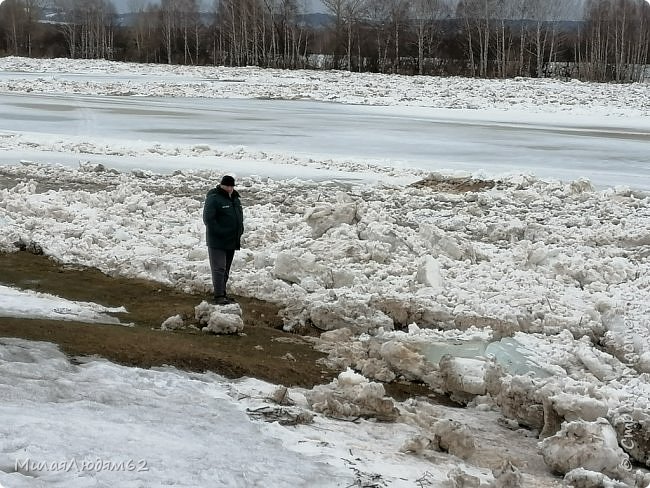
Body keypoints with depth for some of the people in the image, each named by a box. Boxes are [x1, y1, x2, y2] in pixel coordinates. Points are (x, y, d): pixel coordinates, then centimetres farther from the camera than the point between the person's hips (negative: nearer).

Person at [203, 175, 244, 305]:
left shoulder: (235, 198, 14)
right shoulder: (213, 198, -12)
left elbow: (240, 216, 26)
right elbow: (208, 219, -18)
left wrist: (240, 230, 10)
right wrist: (220, 232, -21)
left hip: (231, 241, 8)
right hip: (217, 242, -8)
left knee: (226, 270, 13)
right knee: (219, 269, -9)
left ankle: (222, 294, 21)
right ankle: (219, 296, -9)